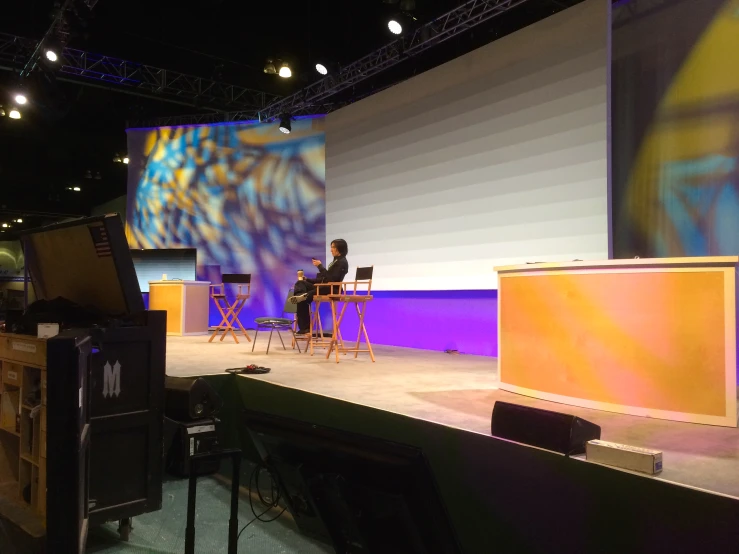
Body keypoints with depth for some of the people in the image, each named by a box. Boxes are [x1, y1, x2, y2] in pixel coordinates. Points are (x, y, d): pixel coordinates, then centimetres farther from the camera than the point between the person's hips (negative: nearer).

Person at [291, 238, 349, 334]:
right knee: (301, 283, -7)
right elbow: (325, 278, 17)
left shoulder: (342, 262, -8)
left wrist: (320, 266, -16)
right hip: (325, 287, 10)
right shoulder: (336, 261, 20)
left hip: (331, 290, -10)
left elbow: (332, 278, -20)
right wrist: (307, 280, 12)